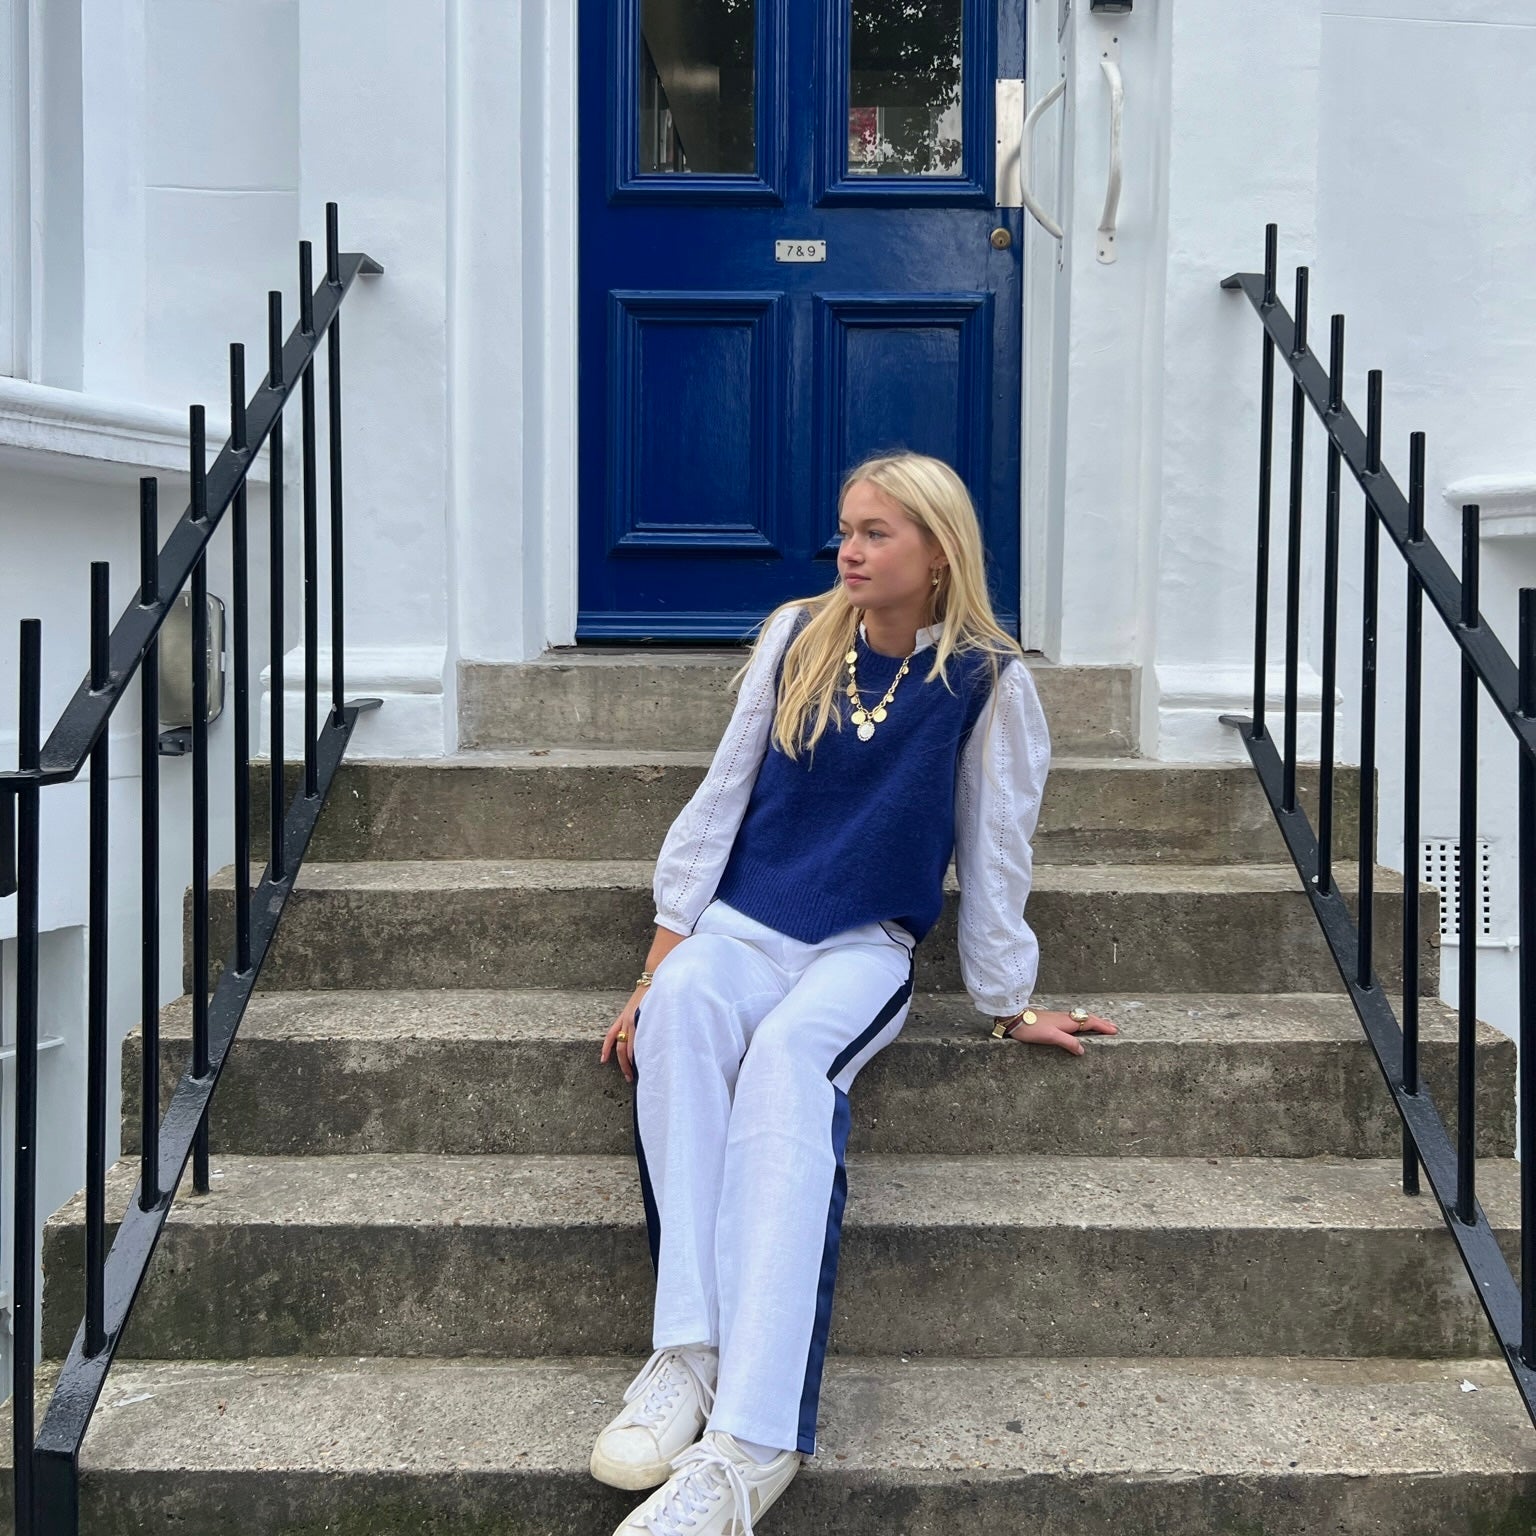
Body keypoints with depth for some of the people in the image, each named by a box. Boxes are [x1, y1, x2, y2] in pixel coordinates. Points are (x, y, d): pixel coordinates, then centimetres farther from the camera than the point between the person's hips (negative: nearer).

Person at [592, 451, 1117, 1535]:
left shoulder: (989, 681, 2)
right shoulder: (798, 636, 9)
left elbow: (993, 852, 7)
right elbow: (721, 798, 9)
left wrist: (1010, 1004, 9)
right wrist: (659, 961, 2)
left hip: (864, 947, -3)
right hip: (742, 923, 3)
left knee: (788, 1051, -38)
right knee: (684, 1003, -35)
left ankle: (751, 1437, -47)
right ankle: (689, 1353, -41)